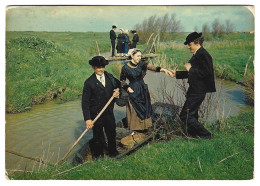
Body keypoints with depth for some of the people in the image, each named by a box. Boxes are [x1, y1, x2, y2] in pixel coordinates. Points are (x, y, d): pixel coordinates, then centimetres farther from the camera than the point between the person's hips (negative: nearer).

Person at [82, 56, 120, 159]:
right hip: (96, 115, -4)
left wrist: (117, 92, -6)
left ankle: (112, 153, 41)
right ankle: (98, 156, 32)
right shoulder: (89, 82, -11)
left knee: (112, 134, 18)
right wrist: (87, 119, -19)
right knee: (98, 137, 10)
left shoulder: (110, 77, 3)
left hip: (109, 113, 4)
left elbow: (119, 85, 20)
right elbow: (85, 102, -12)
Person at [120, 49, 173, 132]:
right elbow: (122, 80, 1)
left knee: (145, 108, 11)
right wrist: (128, 88, -11)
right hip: (133, 91, -4)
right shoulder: (125, 67, -12)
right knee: (135, 110, 3)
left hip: (143, 90, 4)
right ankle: (135, 128, 20)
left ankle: (143, 126, 28)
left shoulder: (141, 64, -4)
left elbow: (151, 67, -20)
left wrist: (163, 69, -34)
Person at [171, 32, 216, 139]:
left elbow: (206, 73, -26)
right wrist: (176, 74, 17)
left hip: (197, 92, -10)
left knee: (185, 115, -7)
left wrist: (190, 69, -17)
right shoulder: (197, 54, 15)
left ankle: (206, 135, 3)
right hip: (195, 90, 10)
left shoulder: (203, 54, -16)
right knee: (192, 115, 19)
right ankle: (193, 135, 33)